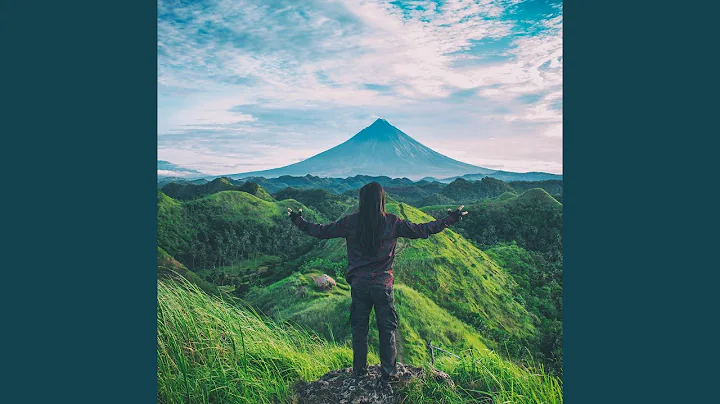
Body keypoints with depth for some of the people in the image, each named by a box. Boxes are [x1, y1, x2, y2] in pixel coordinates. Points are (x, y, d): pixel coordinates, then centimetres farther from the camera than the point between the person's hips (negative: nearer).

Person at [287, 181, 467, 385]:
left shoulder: (351, 222, -6)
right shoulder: (392, 222, -8)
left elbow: (322, 231, 2)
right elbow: (421, 231, -2)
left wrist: (299, 221, 17)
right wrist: (450, 219, 9)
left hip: (359, 284, 1)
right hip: (383, 285, -1)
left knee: (359, 328, 15)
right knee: (387, 329, 12)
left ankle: (359, 370, 27)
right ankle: (388, 373, 19)